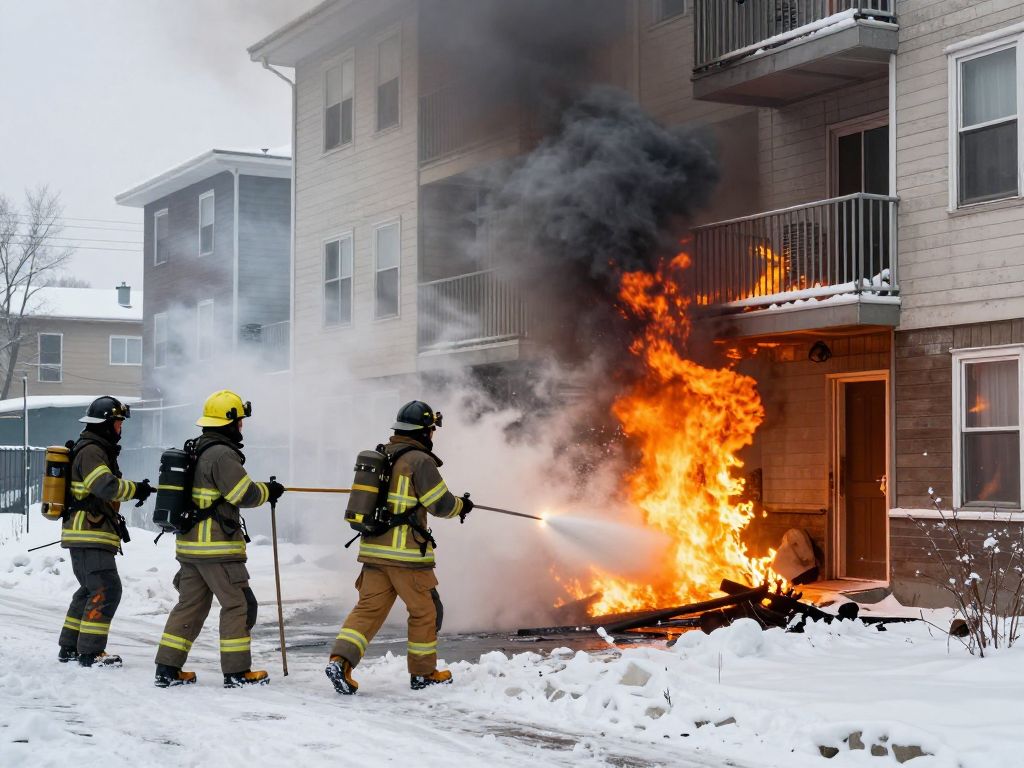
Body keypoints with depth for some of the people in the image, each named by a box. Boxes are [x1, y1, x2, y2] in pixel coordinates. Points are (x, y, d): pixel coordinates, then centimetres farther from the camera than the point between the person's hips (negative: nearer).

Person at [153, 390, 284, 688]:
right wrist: (268, 491, 0)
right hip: (217, 546, -9)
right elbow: (244, 494, -17)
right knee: (239, 604, 0)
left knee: (190, 605, 14)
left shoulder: (196, 450, 14)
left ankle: (168, 669, 14)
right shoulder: (222, 454, -16)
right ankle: (237, 672, 3)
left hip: (190, 543, 9)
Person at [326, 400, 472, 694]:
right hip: (407, 552, -7)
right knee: (425, 611, 9)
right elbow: (441, 504, -10)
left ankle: (340, 659, -12)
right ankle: (423, 673, 19)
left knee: (368, 608, 5)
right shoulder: (419, 460, -11)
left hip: (373, 549, 7)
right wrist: (461, 505, 10)